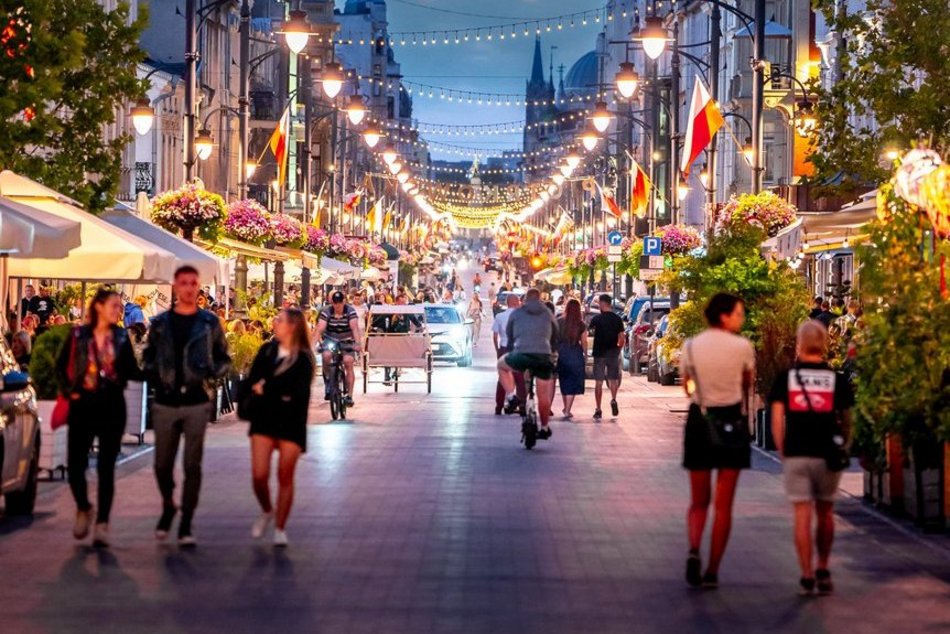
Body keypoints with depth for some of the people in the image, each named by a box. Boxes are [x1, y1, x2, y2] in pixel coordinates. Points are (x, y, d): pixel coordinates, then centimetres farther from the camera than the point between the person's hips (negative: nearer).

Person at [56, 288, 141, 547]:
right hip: (83, 407, 0)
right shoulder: (78, 335, 2)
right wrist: (69, 390, -1)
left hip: (112, 407, 0)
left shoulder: (121, 337, 5)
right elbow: (61, 366, 9)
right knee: (75, 466, -3)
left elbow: (131, 371, 6)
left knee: (106, 468, -1)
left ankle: (102, 524, 3)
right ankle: (83, 509, 25)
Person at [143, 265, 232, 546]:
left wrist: (211, 373, -10)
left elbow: (224, 359, 9)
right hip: (165, 404, 2)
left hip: (197, 404, -1)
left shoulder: (209, 323, 4)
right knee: (162, 464, 6)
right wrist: (153, 376, -4)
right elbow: (148, 357, 15)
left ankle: (186, 524, 4)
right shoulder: (160, 323, 7)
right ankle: (168, 507, 33)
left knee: (192, 465, -3)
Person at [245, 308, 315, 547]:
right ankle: (266, 511, 24)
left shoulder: (304, 359, -5)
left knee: (285, 477, 1)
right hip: (264, 419, 3)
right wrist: (280, 391, -15)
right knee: (259, 475, -5)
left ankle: (280, 528, 12)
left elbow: (298, 392, -15)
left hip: (291, 422, -3)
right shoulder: (267, 350, 7)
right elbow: (252, 381, 0)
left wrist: (266, 388, -9)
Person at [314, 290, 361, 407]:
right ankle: (328, 379, -3)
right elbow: (320, 328, -24)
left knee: (348, 362, -18)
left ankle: (349, 395, -13)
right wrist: (319, 340, -44)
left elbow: (355, 327, -27)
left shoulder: (350, 311, -14)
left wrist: (357, 343, -43)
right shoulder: (326, 312, -12)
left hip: (346, 342, 0)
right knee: (326, 355, -29)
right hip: (329, 340, 0)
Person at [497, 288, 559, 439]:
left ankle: (511, 396, 11)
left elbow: (509, 336, 27)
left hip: (521, 355, -2)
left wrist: (511, 351, 43)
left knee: (502, 365, 29)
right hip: (544, 357, 2)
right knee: (543, 394, 18)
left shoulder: (516, 313, 16)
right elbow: (555, 337, 28)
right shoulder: (548, 314, 19)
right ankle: (544, 428, 26)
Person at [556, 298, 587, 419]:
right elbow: (584, 342, -1)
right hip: (575, 355, -2)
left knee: (564, 382, 19)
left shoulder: (559, 322, -2)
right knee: (572, 383, 2)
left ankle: (566, 408, 32)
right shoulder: (580, 325, -5)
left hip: (561, 353, 3)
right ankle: (567, 411, -5)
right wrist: (585, 354, 13)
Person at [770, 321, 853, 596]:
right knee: (825, 513, 15)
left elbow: (777, 421, -1)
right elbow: (846, 421, 3)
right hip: (827, 456, 1)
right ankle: (822, 570, 20)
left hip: (795, 456, 0)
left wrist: (783, 453, 8)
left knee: (802, 516, 1)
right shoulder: (837, 379, 2)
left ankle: (807, 576, -1)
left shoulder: (785, 378, 1)